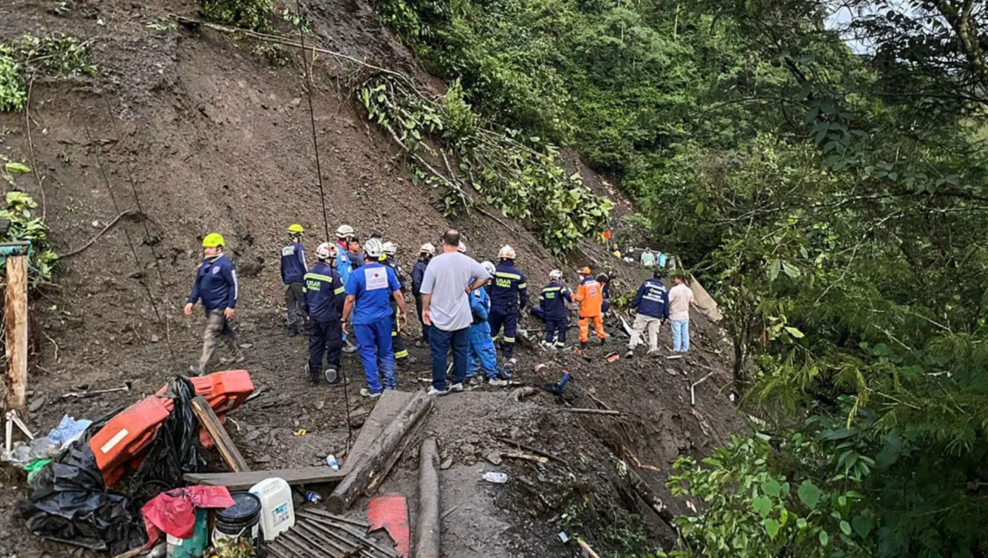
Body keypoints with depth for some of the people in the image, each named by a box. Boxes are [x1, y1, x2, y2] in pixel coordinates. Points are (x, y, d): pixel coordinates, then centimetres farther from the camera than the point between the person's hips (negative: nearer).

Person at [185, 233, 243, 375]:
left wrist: (231, 306, -17)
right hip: (208, 306, 8)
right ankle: (238, 355, 34)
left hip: (219, 307, -8)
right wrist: (191, 301, 5)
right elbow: (197, 284, 14)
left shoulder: (225, 264, -15)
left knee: (210, 336, -11)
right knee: (224, 332, 19)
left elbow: (233, 285, -14)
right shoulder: (203, 265, 8)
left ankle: (201, 368, -11)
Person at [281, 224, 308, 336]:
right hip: (299, 280, -6)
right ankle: (306, 326, -4)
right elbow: (302, 264, -11)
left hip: (289, 281, 7)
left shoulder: (284, 250, 14)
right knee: (303, 303, -3)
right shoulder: (298, 247, -7)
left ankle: (292, 329, 8)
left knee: (290, 305, 7)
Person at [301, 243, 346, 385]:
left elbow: (305, 296, 13)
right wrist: (342, 314, 2)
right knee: (333, 345, 8)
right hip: (330, 317, -6)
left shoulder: (309, 273, 4)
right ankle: (332, 368, 11)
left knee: (315, 345, 14)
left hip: (314, 317, 6)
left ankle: (314, 374, 17)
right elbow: (341, 298, -14)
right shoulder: (333, 275, -17)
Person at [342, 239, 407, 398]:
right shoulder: (387, 271, -3)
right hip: (383, 318, 3)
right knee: (385, 352, 15)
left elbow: (349, 299, -10)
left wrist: (345, 320, 0)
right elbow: (398, 295, 0)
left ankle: (374, 389, 11)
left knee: (368, 353, 7)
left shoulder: (357, 274, -12)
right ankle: (390, 385, 20)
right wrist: (403, 313, 13)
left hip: (363, 320, -3)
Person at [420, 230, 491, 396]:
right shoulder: (467, 261, -3)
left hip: (440, 317, -3)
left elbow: (426, 291, -11)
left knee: (439, 353, 4)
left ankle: (439, 386, 9)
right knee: (460, 350, 14)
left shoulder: (435, 262, -14)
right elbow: (486, 277, 6)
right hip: (462, 316, 4)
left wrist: (425, 309, 2)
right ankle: (458, 382, 20)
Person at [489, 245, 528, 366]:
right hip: (510, 308, -1)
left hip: (495, 307, 1)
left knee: (492, 331, 12)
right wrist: (523, 305, 19)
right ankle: (509, 357, 9)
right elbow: (523, 293, 1)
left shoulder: (494, 271, -6)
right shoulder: (518, 274, -6)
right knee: (510, 332, 7)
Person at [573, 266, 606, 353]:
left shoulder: (582, 284, -15)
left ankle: (583, 345, 2)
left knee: (584, 326, 2)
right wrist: (599, 305, 20)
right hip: (596, 309, 5)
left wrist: (573, 296, 0)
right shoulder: (596, 283, 2)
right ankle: (603, 338, 28)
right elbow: (601, 296, 8)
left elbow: (580, 297, -16)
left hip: (586, 310, -5)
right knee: (598, 323, 20)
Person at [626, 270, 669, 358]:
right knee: (654, 334, 11)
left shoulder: (646, 284, 3)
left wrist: (633, 306, 7)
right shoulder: (664, 289, 13)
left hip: (643, 314, -2)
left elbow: (637, 297, -2)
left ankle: (631, 349, -12)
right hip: (656, 316, 2)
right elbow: (666, 305, 14)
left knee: (636, 331, -1)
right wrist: (665, 317, 20)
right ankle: (653, 349, 2)